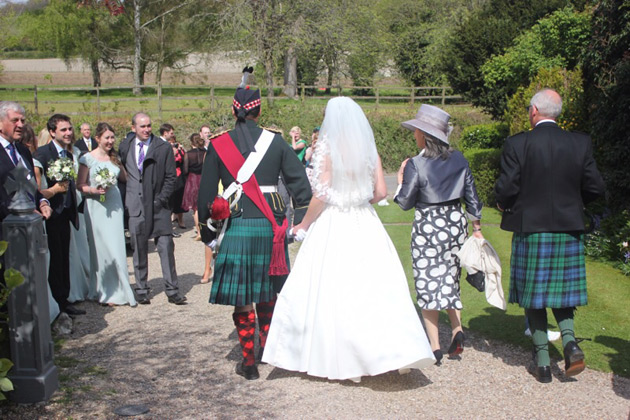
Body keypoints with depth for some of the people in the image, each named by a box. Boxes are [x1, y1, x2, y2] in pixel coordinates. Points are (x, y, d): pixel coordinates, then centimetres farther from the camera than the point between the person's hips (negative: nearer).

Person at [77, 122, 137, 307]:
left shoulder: (115, 157, 11)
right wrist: (94, 190, -20)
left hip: (115, 205, 4)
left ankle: (117, 290, 14)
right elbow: (80, 185, -5)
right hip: (96, 207, -4)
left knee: (116, 248, 4)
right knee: (101, 249, 1)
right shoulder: (88, 158, -4)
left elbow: (124, 178, 15)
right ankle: (103, 291, 13)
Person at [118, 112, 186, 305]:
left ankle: (172, 291, 5)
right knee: (139, 249, 7)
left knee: (166, 248, -3)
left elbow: (171, 177, 2)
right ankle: (141, 290, 18)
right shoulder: (125, 147, 8)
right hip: (135, 206, 2)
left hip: (158, 206, -1)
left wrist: (161, 199, -7)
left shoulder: (163, 148, 1)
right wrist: (124, 199, 6)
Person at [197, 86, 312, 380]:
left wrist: (206, 228, 10)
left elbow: (206, 191, 1)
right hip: (270, 225, 2)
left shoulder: (218, 145, -1)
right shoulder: (276, 141, 1)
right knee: (267, 293, 20)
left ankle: (249, 363, 11)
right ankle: (268, 347, 33)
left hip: (236, 226, -2)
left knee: (242, 298, 6)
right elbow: (299, 182, 2)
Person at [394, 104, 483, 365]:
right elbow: (471, 196, 5)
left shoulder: (416, 165, -13)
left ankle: (435, 347, 4)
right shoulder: (459, 160, 2)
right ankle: (457, 330, 6)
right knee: (450, 279, 20)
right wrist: (476, 228, 13)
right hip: (456, 223, 5)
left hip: (428, 227, -5)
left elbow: (405, 203, -8)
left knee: (428, 284, 3)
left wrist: (400, 181, 9)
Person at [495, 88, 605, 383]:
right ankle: (569, 339, -2)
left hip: (530, 229, -3)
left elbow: (506, 189, -14)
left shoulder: (517, 144, -12)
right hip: (569, 229, 3)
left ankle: (543, 361, 11)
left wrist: (504, 205, 8)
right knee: (562, 290, 19)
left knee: (532, 295, 9)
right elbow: (595, 188, 1)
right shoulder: (580, 143, -2)